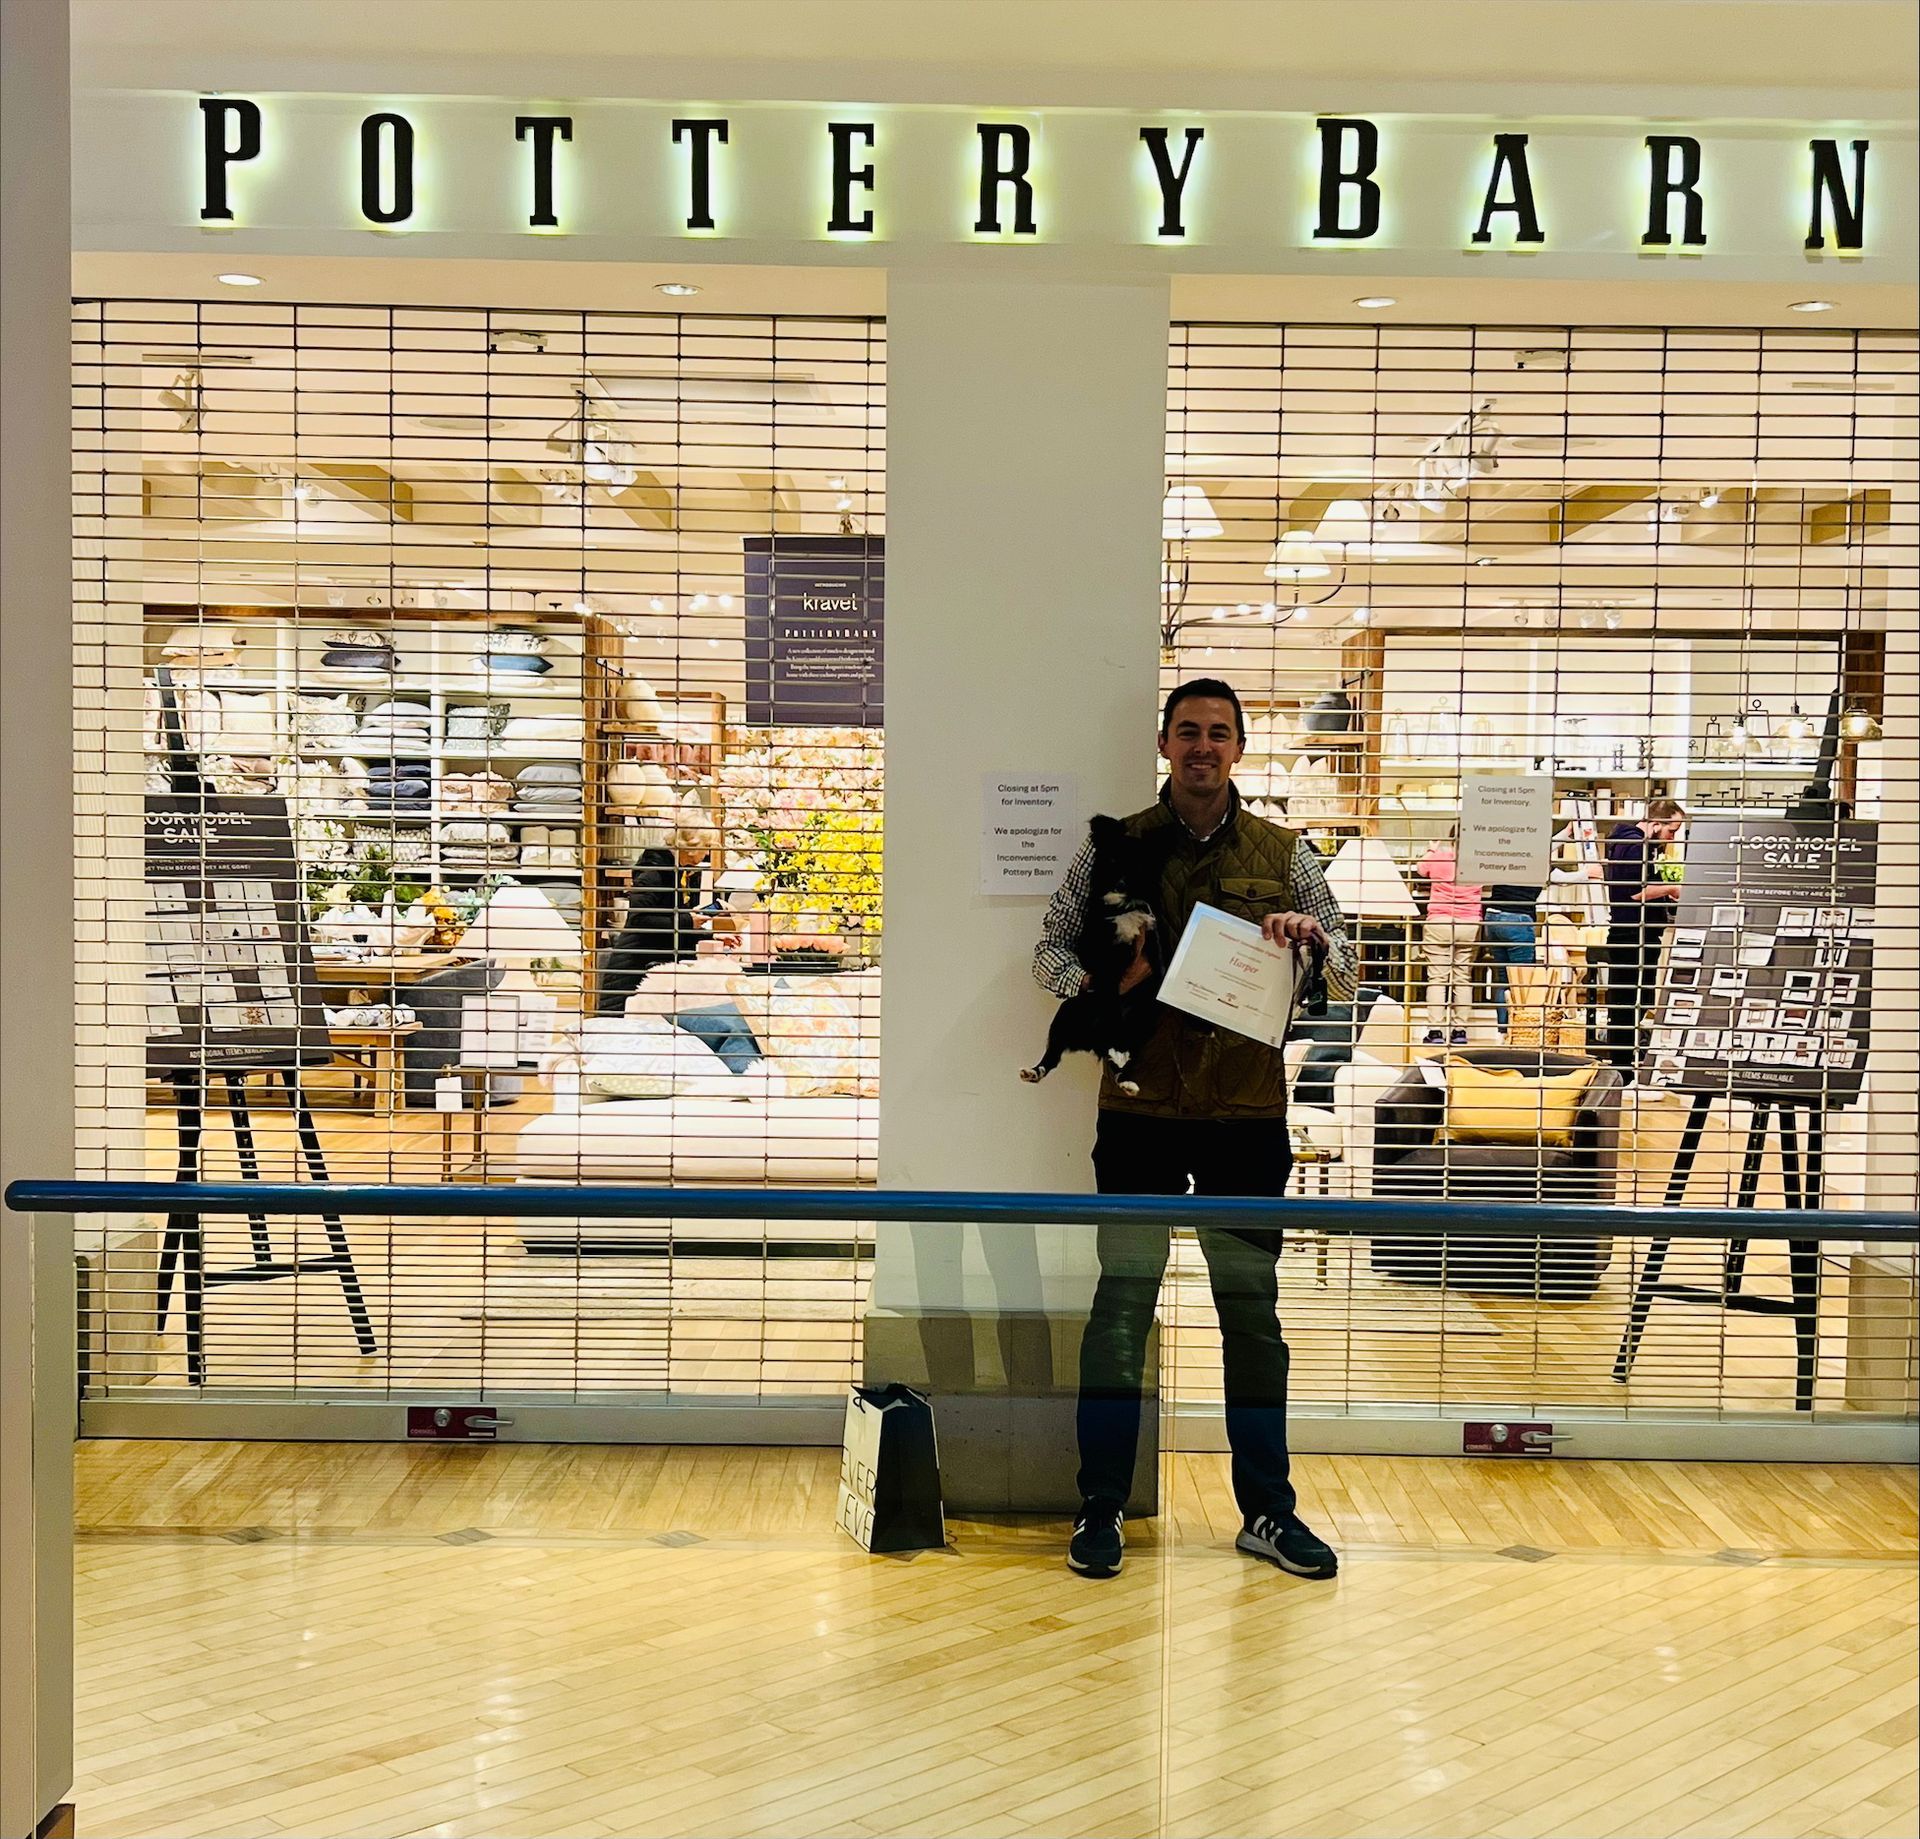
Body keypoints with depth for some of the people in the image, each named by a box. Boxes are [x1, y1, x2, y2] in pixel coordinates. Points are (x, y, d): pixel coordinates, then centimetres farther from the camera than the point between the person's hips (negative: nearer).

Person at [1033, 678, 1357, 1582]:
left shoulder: (1284, 855, 8)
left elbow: (1346, 975, 9)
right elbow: (1051, 948, 7)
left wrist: (1311, 934, -13)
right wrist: (1100, 984, -15)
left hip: (1247, 1112, 1)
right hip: (1139, 1109, -1)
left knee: (1252, 1311, 9)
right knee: (1122, 1301, 2)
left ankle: (1267, 1511, 21)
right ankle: (1101, 1508, 14)